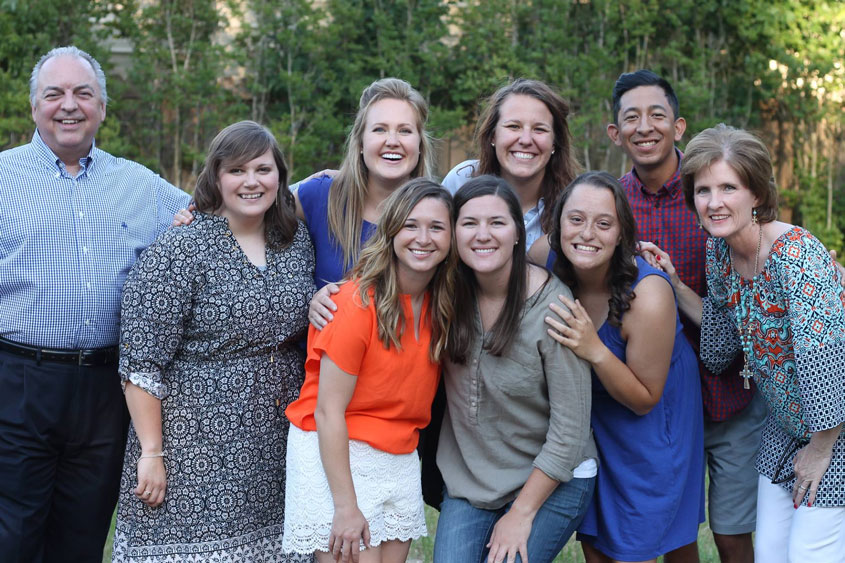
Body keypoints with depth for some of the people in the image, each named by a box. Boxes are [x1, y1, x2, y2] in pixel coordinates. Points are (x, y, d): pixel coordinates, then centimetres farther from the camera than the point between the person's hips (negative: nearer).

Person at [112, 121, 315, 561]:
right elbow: (141, 362, -13)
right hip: (196, 443, -5)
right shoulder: (180, 250, -11)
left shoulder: (297, 241, 6)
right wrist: (151, 453, -14)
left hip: (276, 445, 5)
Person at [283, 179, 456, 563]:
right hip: (333, 454, -6)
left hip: (400, 459, 6)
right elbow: (328, 410, -17)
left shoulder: (442, 304, 2)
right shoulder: (358, 301, -17)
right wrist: (346, 506, -19)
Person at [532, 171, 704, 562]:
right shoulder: (549, 264, -19)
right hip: (591, 420, 5)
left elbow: (645, 399, -22)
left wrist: (595, 351, -36)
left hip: (649, 429, -5)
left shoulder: (647, 296, -32)